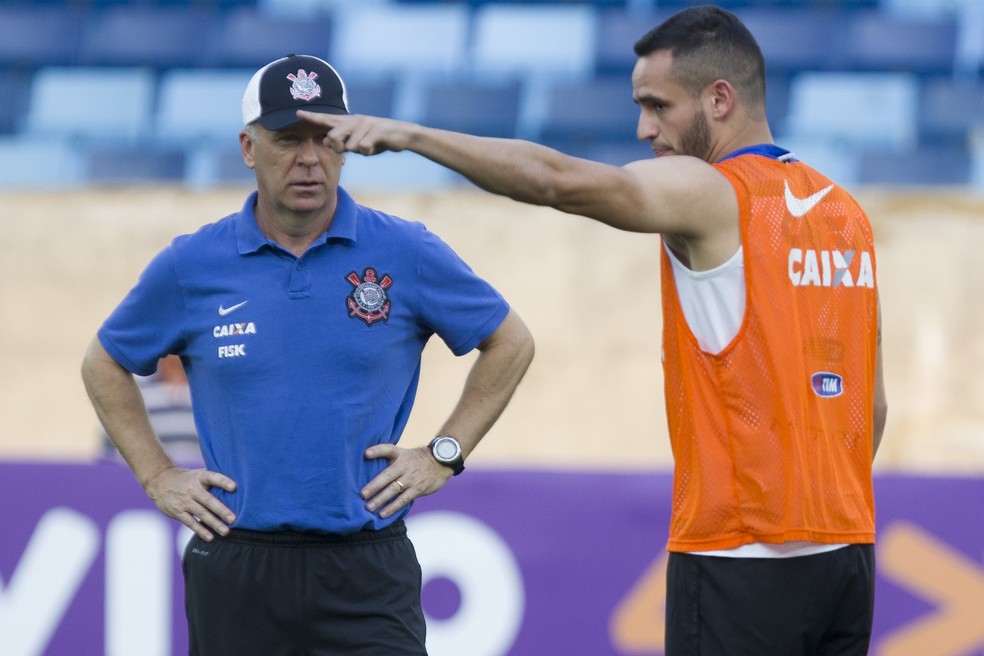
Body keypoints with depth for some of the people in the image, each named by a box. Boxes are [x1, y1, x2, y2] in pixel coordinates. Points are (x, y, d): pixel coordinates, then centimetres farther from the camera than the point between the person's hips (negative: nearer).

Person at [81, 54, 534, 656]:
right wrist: (158, 477, 9)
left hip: (367, 567, -1)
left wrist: (444, 455, 5)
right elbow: (105, 365, 18)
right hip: (235, 576, 1)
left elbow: (511, 343, 12)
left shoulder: (407, 254, 0)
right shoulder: (191, 266, 3)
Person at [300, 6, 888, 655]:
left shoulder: (710, 193, -9)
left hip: (739, 558, -8)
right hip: (847, 553, 8)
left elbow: (555, 179, -24)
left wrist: (411, 134, -26)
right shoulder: (845, 213, 14)